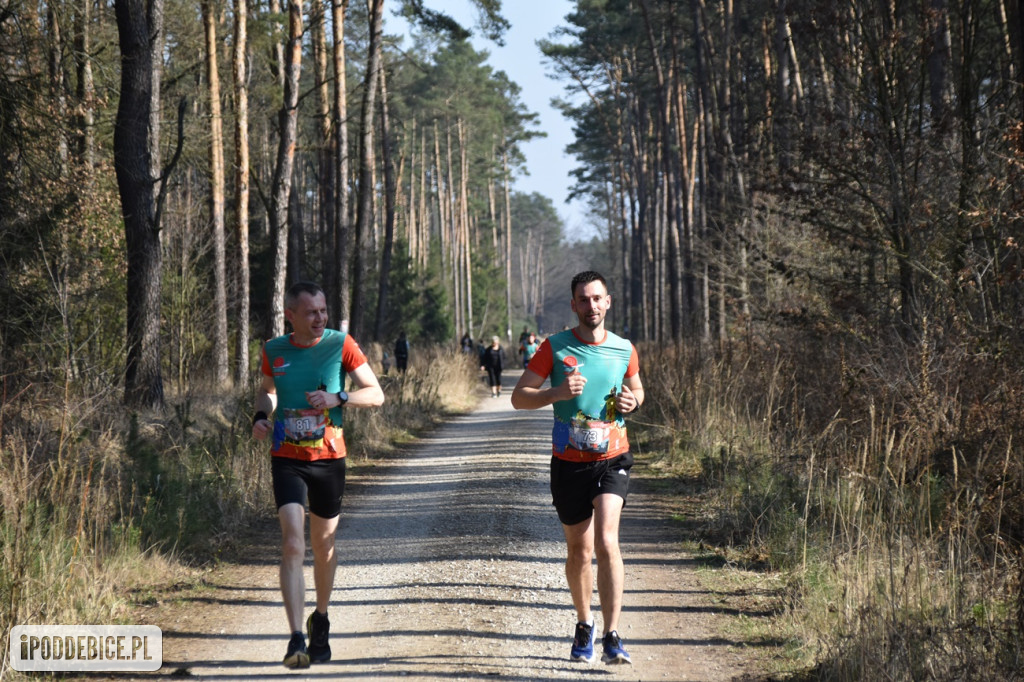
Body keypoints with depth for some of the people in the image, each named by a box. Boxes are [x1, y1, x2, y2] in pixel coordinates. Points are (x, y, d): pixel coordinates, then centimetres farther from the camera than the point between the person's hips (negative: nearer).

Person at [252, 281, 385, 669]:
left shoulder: (340, 344, -4)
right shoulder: (274, 351, 1)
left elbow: (376, 394, -3)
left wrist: (338, 398, -20)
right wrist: (261, 415, 1)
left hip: (329, 459, 0)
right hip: (287, 459, 0)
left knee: (323, 548, 13)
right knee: (292, 544, -15)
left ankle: (321, 622, 37)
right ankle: (296, 639, -19)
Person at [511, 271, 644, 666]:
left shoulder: (624, 350, 3)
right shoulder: (554, 348, -3)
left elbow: (636, 389, 21)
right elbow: (519, 397, -3)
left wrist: (632, 402, -3)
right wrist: (557, 393, -20)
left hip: (612, 459, -1)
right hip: (568, 463, 1)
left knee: (606, 542, -18)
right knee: (578, 550, 10)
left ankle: (612, 637, -18)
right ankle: (584, 624, 34)